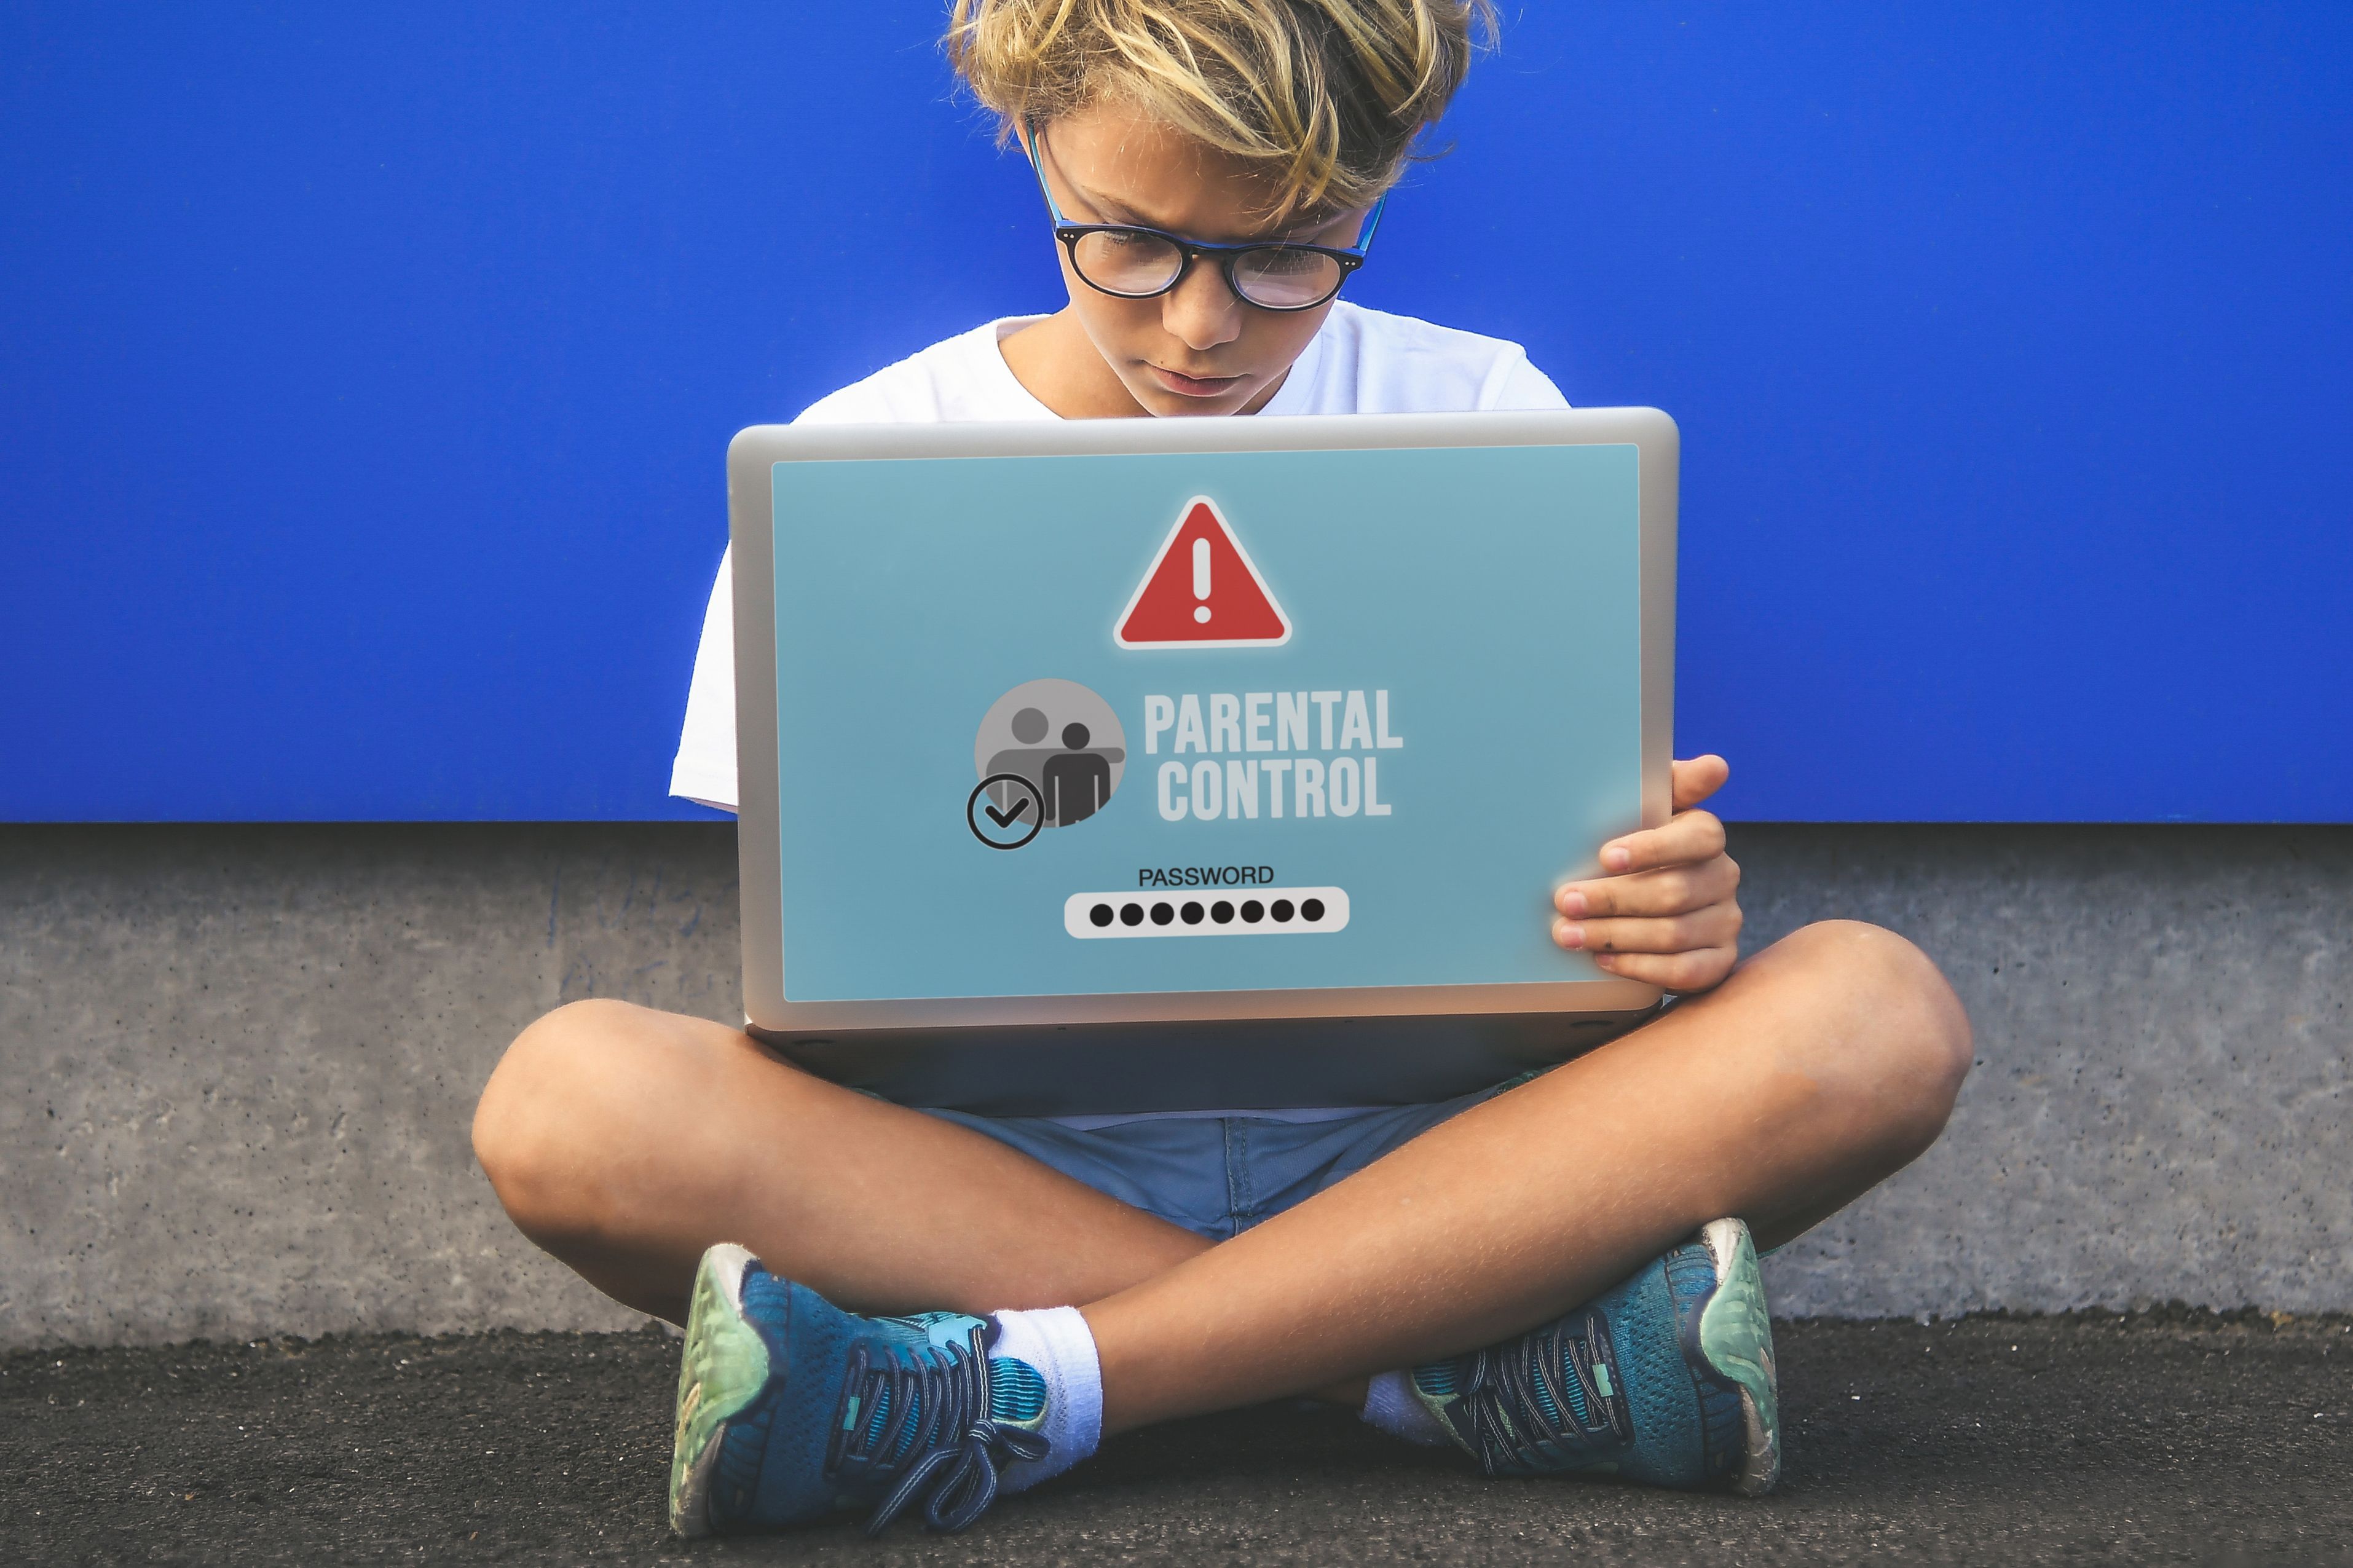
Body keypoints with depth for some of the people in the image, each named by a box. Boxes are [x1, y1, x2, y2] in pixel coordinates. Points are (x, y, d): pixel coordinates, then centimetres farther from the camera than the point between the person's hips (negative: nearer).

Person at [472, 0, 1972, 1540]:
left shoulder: (1487, 420, 6)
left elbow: (1581, 857, 6)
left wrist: (1672, 915, -19)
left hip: (1398, 1147, 1)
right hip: (1011, 1153, 0)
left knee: (1877, 1015, -27)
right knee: (569, 1100, -30)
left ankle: (1020, 1388, -31)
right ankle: (1459, 1359, -31)